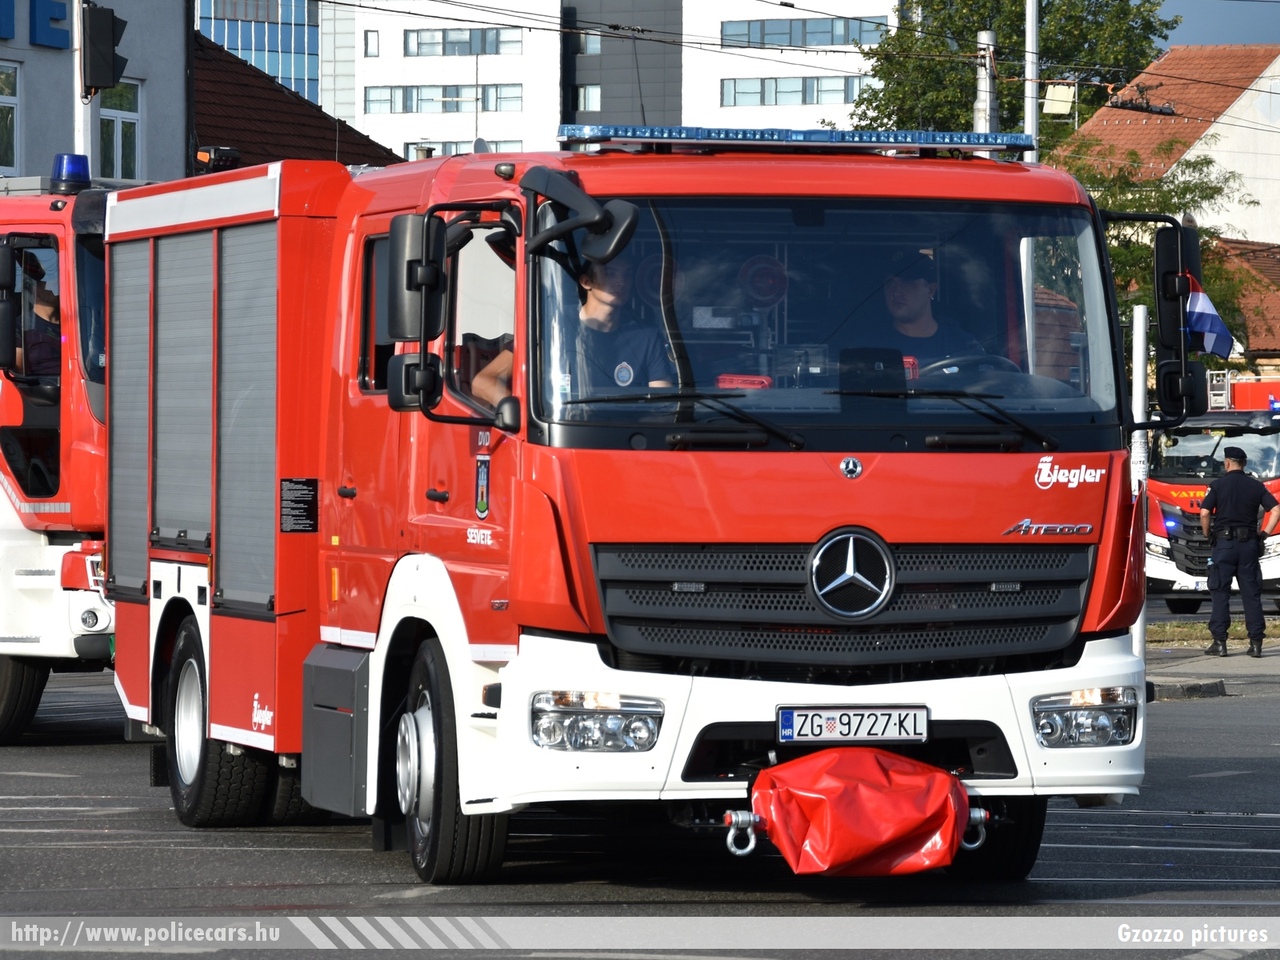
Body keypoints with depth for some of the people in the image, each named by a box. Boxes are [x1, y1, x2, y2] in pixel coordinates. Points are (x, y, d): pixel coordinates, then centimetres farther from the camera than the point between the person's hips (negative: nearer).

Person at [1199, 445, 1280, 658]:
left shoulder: (1218, 485, -2)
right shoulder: (1256, 486, 6)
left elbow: (1204, 513, -10)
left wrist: (1208, 535, 5)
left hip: (1224, 544, -3)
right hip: (1249, 544, 3)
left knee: (1220, 593, 1)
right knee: (1251, 594, 5)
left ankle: (1219, 642, -3)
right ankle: (1256, 642, 2)